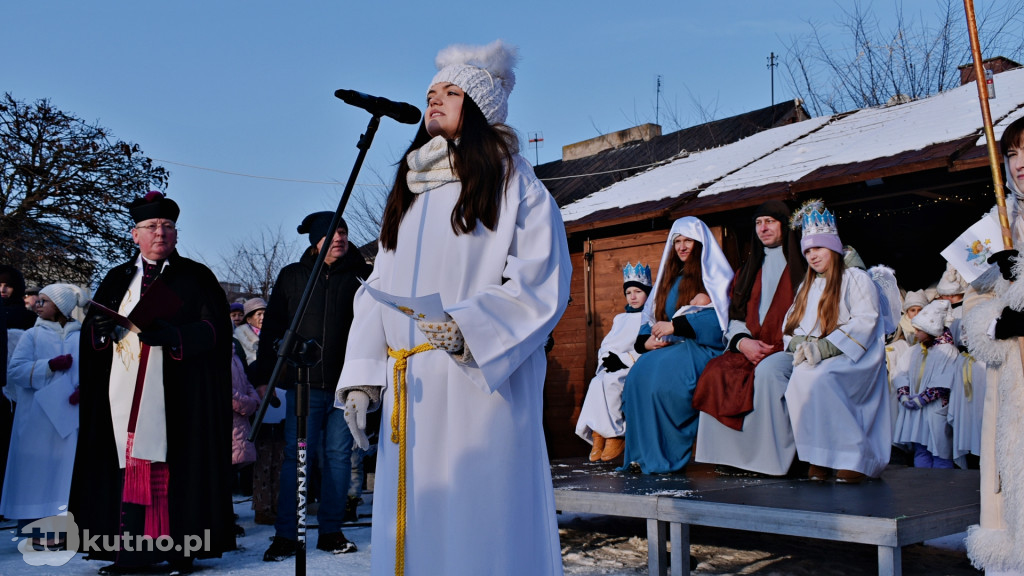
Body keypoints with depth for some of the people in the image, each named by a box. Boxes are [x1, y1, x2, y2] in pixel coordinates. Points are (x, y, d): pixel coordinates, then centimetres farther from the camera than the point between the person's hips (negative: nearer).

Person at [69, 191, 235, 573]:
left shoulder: (196, 278, 8)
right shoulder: (118, 279, 19)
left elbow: (213, 328, -2)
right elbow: (90, 330, 16)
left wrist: (174, 336, -19)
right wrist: (103, 328, -8)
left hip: (177, 395, -3)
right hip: (125, 394, 3)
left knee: (174, 465, -7)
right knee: (127, 465, -2)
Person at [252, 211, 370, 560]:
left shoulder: (356, 277, 7)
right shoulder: (292, 276, 8)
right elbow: (272, 328, 8)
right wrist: (264, 376, 3)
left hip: (344, 383, 1)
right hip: (304, 383, -1)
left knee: (338, 456, 5)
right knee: (297, 456, -2)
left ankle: (331, 531, 14)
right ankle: (286, 535, 4)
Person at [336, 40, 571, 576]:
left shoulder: (511, 181, 2)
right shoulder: (408, 193, 20)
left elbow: (544, 280, -9)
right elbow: (377, 292, 15)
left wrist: (468, 328, -21)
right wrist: (361, 378, 4)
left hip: (482, 386, -5)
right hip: (410, 396, 6)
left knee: (479, 521, -3)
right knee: (411, 526, 8)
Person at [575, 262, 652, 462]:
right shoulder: (620, 319, 25)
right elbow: (605, 346, 17)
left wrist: (624, 359, -16)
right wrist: (609, 358, -5)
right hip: (615, 369, 5)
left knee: (609, 383, -32)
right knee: (596, 383, -26)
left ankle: (616, 436, -23)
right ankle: (598, 437, -30)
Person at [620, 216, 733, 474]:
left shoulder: (713, 275, 7)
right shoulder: (670, 278, 26)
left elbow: (717, 318, -9)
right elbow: (651, 317, 20)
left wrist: (674, 326, -15)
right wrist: (646, 341, -2)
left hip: (700, 347, -5)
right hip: (670, 347, 5)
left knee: (663, 370, -35)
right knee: (640, 371, -26)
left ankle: (665, 455, -27)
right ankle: (640, 453, -25)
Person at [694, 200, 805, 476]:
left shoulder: (802, 266, 5)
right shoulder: (750, 269, 22)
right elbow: (736, 316, 16)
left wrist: (784, 346, -16)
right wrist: (743, 342, -6)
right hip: (751, 348, 5)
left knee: (767, 369, -36)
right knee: (717, 371, -23)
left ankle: (776, 456, -24)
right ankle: (731, 453, -19)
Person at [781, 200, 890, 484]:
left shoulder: (855, 278, 6)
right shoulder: (806, 287, 27)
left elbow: (865, 321, -9)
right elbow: (790, 323, 16)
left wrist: (826, 347, -20)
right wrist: (800, 344, -8)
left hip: (851, 358, -6)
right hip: (812, 359, 6)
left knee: (815, 378, -35)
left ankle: (852, 458, -29)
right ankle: (817, 460, -23)